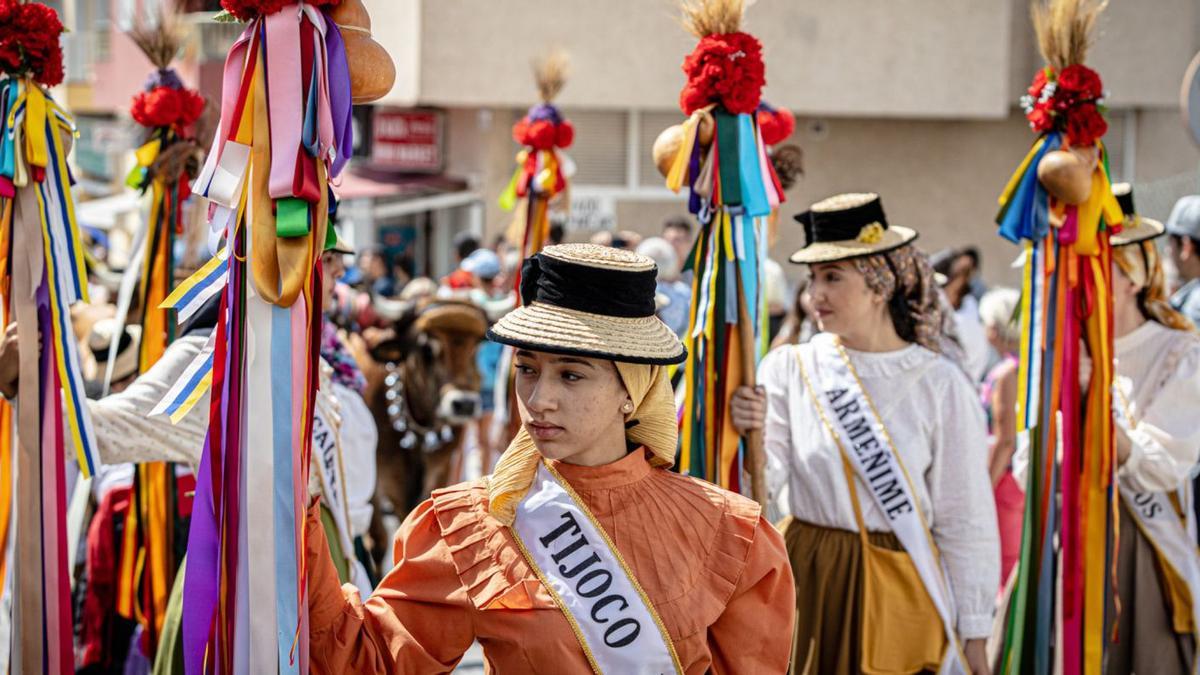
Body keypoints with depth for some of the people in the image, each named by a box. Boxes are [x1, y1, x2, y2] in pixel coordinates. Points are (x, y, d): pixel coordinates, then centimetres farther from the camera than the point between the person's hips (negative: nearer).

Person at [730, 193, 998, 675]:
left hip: (898, 593, -1)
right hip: (804, 581, 2)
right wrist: (751, 437, -26)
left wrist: (973, 635, 0)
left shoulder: (940, 386, -4)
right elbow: (766, 484, -6)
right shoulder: (789, 368, 1)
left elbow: (965, 522, -1)